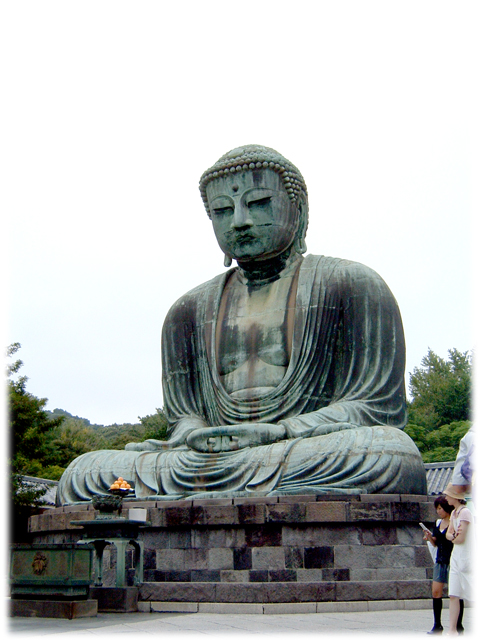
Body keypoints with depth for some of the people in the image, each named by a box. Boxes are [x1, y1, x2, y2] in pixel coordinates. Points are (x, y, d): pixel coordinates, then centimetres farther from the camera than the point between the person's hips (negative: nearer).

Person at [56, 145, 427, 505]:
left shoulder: (352, 286, 7)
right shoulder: (190, 312, 20)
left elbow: (379, 407, -2)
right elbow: (184, 418, 13)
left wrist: (277, 433, -18)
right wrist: (194, 438, -13)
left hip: (321, 465, -2)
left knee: (393, 453, -38)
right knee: (81, 474, -16)